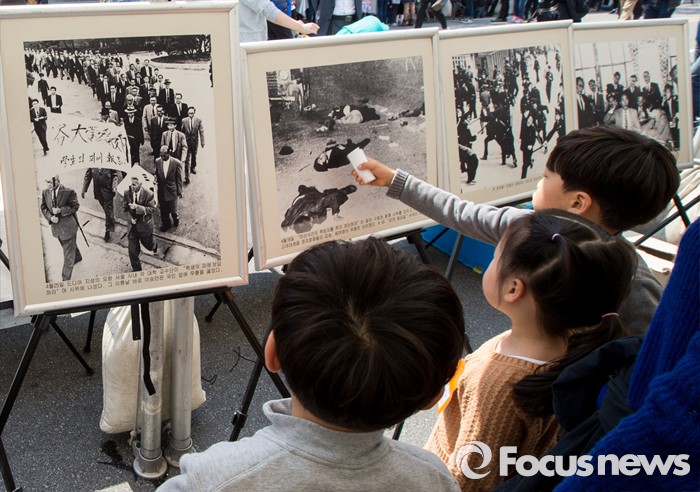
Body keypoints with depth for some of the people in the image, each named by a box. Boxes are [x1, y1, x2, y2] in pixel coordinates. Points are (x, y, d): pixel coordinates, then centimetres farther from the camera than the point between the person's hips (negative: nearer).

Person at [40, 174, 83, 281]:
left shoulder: (69, 192, -21)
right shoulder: (45, 192, -5)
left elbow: (75, 206, -14)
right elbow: (44, 207, 4)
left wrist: (60, 210, -27)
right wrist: (50, 217, -15)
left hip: (68, 226, -6)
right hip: (56, 227, 6)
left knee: (68, 254, -1)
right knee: (68, 246, 29)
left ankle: (65, 279, 7)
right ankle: (77, 257, 59)